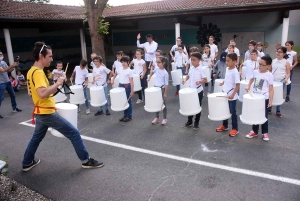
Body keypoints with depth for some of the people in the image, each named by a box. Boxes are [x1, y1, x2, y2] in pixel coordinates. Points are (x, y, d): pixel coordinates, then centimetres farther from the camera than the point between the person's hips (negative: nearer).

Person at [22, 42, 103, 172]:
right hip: (47, 113, -10)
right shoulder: (38, 72, -21)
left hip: (40, 112, 10)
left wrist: (54, 88, 11)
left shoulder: (31, 71, 10)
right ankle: (86, 161, 6)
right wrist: (57, 83, -23)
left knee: (37, 137, 26)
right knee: (74, 133, -3)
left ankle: (27, 163, 40)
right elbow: (42, 93, -35)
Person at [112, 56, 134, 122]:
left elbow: (131, 81, -15)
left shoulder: (130, 71, -12)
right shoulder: (120, 70, 6)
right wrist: (113, 80, 17)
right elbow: (115, 74, 28)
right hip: (121, 86, 6)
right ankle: (125, 115, 24)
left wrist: (132, 90, -18)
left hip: (127, 87, -6)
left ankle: (129, 116, 12)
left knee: (128, 101, 2)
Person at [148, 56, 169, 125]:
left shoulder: (165, 73, -17)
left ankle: (164, 119, 18)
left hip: (162, 89, -6)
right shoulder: (156, 69, 0)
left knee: (163, 104, 6)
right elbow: (152, 72, 25)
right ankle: (157, 118, 25)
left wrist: (165, 93, -16)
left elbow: (166, 84, -15)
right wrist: (149, 78, 13)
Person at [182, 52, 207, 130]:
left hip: (198, 91, -6)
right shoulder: (191, 69, 4)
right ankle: (189, 121, 30)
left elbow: (205, 80, -15)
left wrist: (200, 82, -34)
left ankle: (196, 123, 20)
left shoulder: (201, 70, -14)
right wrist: (185, 80, 2)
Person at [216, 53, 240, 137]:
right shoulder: (227, 69, 5)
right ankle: (224, 126, 35)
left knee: (232, 112, 4)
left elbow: (238, 85, -22)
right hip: (225, 95, 8)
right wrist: (223, 83, 16)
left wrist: (233, 95, -28)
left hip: (232, 97, -8)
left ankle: (235, 129, 18)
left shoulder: (235, 72, -19)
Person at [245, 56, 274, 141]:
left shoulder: (269, 75, -14)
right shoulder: (255, 72, 0)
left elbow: (271, 89, -13)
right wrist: (248, 86, 6)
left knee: (264, 115, 6)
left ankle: (265, 133, 21)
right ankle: (254, 131, 28)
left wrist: (271, 101, -16)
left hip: (264, 98, -5)